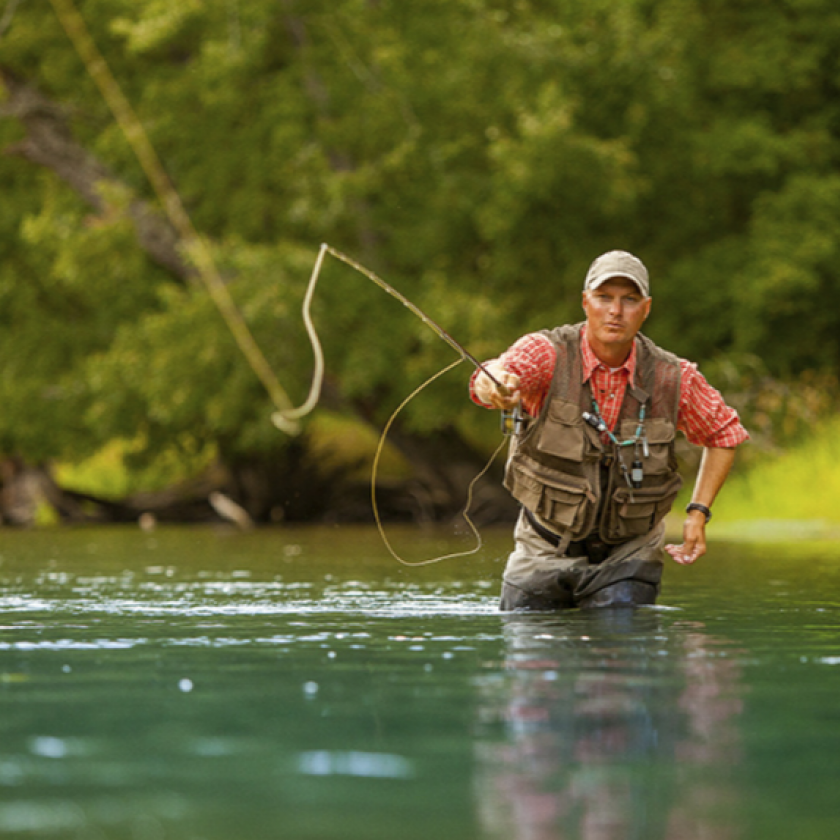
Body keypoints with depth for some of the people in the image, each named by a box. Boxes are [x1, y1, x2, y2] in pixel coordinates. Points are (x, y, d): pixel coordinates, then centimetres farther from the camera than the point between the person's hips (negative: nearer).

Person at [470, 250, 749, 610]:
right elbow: (491, 379, -37)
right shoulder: (548, 353, -16)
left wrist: (698, 512, -2)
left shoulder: (673, 377, -10)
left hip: (626, 556, 0)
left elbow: (725, 434, 8)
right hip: (545, 553, 0)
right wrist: (497, 387, -62)